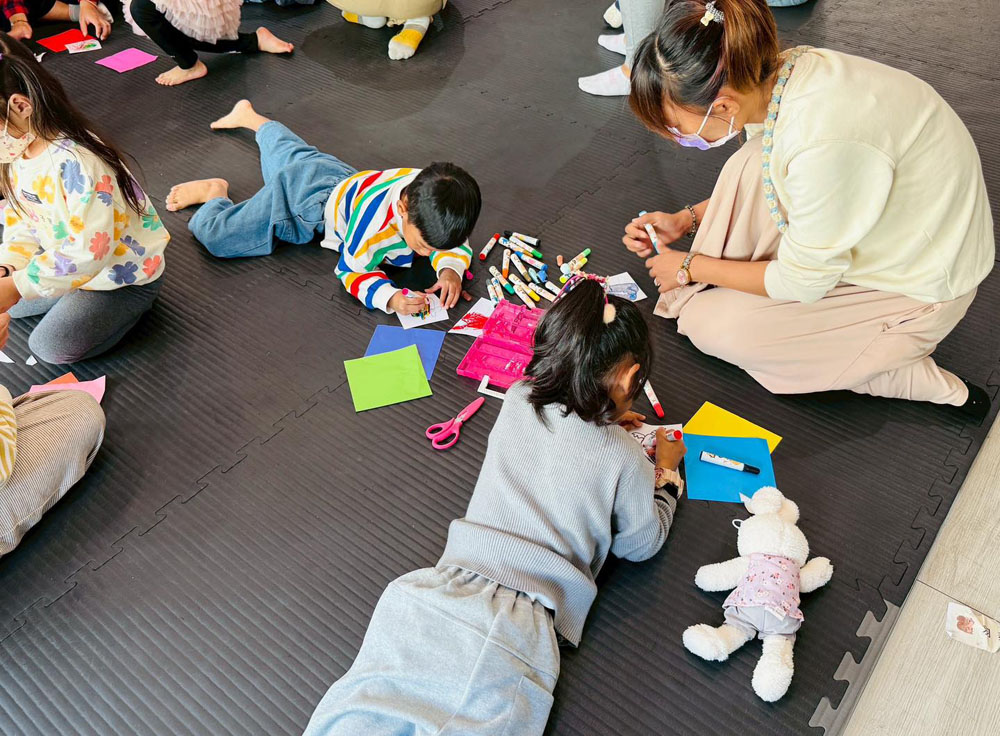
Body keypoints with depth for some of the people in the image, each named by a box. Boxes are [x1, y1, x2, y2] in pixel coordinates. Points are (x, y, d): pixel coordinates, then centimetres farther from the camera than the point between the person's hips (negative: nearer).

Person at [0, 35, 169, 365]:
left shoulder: (74, 162, -34)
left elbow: (90, 251, -33)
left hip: (122, 272, -9)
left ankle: (127, 302, 5)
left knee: (50, 346, -12)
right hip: (66, 258, 9)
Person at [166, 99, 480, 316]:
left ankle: (249, 117, 65)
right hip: (306, 198, -7)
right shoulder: (376, 222, -46)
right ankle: (215, 193, 17)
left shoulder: (431, 192, -29)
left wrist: (450, 269, -38)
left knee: (294, 154, 38)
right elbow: (352, 270, -35)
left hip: (342, 179, 7)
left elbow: (457, 244, -14)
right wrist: (391, 298, -54)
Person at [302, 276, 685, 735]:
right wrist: (665, 474, 31)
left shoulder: (517, 401, 11)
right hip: (521, 624, -3)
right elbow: (641, 545, 19)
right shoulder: (624, 460, 1)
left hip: (448, 586, 3)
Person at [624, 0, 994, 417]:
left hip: (918, 288, -8)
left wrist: (690, 267, -11)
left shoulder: (823, 143, -38)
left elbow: (803, 281, -23)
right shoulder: (776, 74, -12)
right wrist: (686, 219, 2)